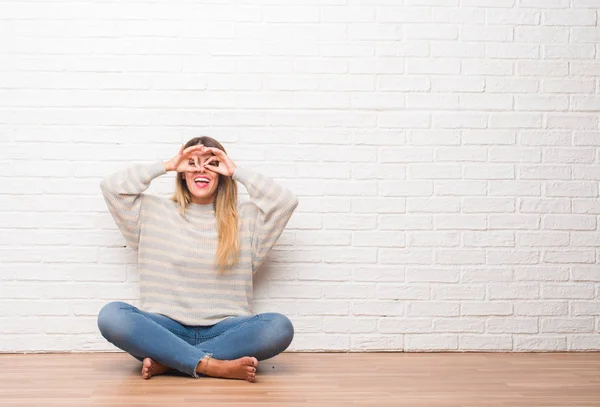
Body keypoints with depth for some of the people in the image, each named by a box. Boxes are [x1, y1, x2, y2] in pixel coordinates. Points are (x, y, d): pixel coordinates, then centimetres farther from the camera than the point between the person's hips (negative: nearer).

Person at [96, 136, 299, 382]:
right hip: (164, 329, 0)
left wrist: (237, 172, 5)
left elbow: (286, 201, 1)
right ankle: (213, 366, -33)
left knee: (280, 327, -31)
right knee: (111, 315, -30)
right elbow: (111, 187, 8)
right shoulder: (154, 213, 15)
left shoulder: (246, 217, 14)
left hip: (223, 331, 0)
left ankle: (166, 362, -26)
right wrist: (166, 166, 7)